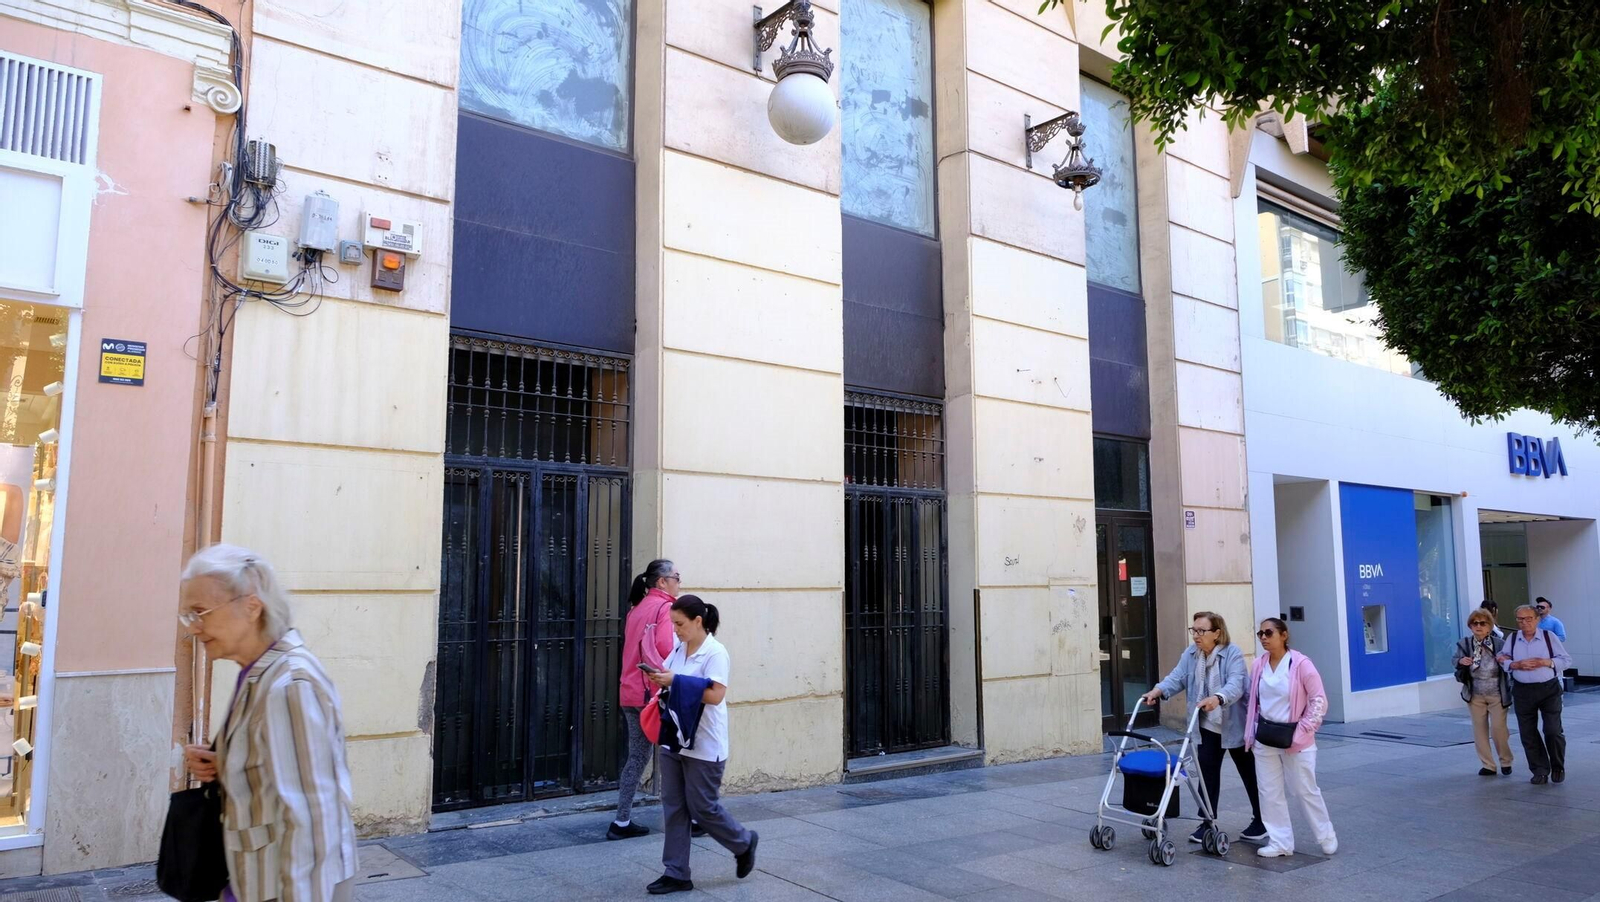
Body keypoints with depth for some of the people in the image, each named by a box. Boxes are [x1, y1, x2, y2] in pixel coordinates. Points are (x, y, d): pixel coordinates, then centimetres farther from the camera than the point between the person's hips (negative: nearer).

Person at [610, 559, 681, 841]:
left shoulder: (636, 609, 15)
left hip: (631, 693, 7)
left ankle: (622, 822, 11)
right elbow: (665, 648, -21)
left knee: (637, 757, 11)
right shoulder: (665, 607, -10)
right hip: (655, 693, -7)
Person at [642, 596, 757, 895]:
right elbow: (669, 683, 16)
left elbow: (716, 695, -23)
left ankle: (744, 843, 27)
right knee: (673, 807, 8)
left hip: (704, 746, -7)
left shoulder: (715, 653, -15)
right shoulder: (678, 650, 7)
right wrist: (659, 678, -6)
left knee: (702, 807, 3)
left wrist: (676, 681, -25)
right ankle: (676, 873, 16)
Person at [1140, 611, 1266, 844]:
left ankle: (1261, 821, 24)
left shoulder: (1233, 653, -17)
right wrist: (1159, 690, -29)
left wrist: (1217, 698, -51)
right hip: (1207, 725, 5)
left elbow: (1235, 685, -31)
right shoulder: (1190, 653, 1)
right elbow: (1177, 677, -9)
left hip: (1235, 724, -5)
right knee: (1207, 771, 5)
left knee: (1249, 773, 9)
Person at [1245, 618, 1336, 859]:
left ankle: (1327, 837, 28)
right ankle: (1280, 842, 16)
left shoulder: (1301, 663, -13)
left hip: (1294, 738, -5)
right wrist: (1250, 733, 8)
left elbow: (1319, 701, -11)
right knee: (1270, 793, 6)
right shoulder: (1259, 665, 3)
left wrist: (1302, 731, -14)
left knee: (1306, 791, 7)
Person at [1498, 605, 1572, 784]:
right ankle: (1540, 771, 19)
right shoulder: (1512, 639, 3)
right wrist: (1517, 665, -13)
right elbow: (1502, 660, 5)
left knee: (1553, 731, -2)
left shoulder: (1549, 636, -2)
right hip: (1523, 691, 2)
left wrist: (1545, 662, -15)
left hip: (1549, 689, -2)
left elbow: (1566, 660, -1)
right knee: (1528, 734, 5)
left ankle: (1558, 767, 23)